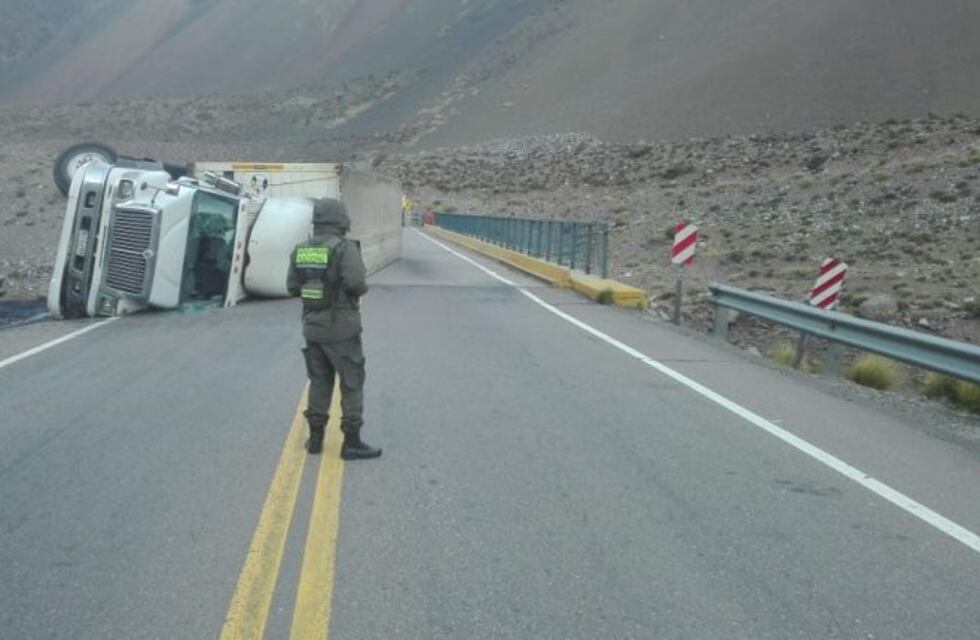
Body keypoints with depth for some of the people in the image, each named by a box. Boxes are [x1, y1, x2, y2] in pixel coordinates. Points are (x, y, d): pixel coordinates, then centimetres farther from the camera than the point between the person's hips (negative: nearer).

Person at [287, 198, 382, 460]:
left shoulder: (301, 250, 4)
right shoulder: (345, 247, -14)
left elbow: (292, 287, 8)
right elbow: (355, 282, -25)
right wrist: (361, 289, -4)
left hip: (312, 327, 6)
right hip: (341, 329, -6)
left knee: (319, 382, 17)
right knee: (352, 384, 4)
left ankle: (315, 438, 21)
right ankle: (351, 442, 5)